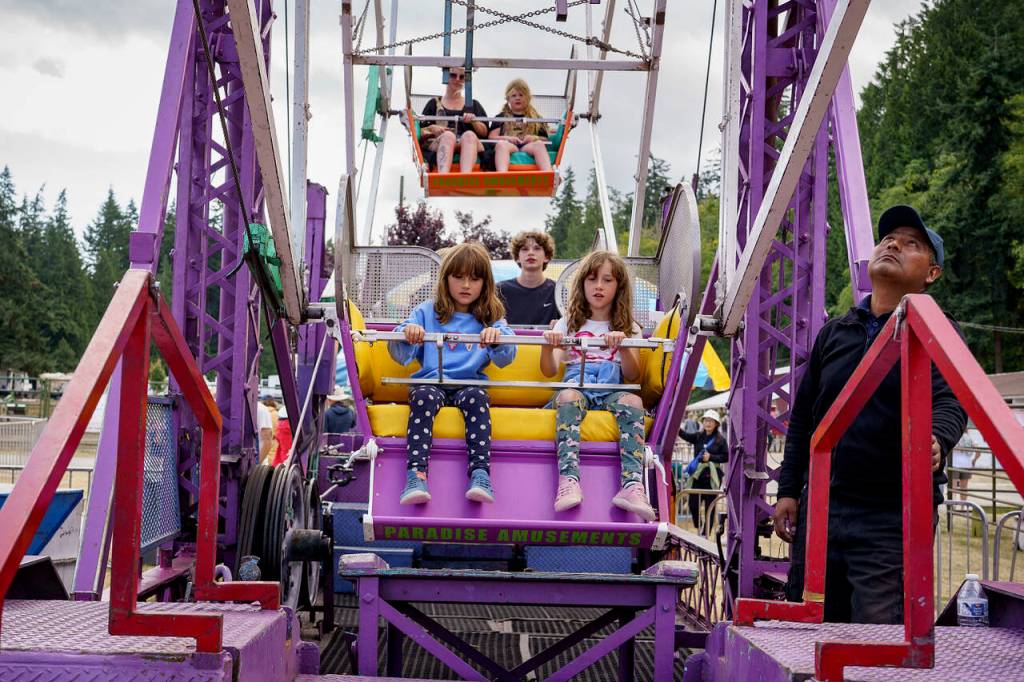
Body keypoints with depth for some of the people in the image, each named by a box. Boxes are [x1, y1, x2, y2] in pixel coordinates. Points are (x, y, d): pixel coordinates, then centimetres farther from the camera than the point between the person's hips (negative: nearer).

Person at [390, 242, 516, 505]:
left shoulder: (491, 318, 16)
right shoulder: (426, 312, 15)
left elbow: (505, 359, 1)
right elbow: (401, 356, 6)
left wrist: (498, 338, -22)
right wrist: (405, 335, -17)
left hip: (470, 383, 0)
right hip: (430, 381, 0)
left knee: (477, 397, -33)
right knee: (423, 397, -33)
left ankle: (480, 473, -44)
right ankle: (416, 474, -46)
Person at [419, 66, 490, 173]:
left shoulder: (473, 104, 27)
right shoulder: (434, 103, 24)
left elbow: (484, 132, 17)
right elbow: (421, 132, 16)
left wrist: (474, 121, -2)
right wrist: (431, 129, -6)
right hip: (437, 144, -1)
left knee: (469, 135, -35)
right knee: (448, 135, -37)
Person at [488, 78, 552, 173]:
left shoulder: (536, 118, 28)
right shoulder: (501, 117, 27)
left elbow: (545, 140, 21)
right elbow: (491, 137, 14)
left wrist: (535, 138, -3)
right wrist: (507, 138, -6)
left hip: (529, 147, 1)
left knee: (539, 144, -33)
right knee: (501, 144, -35)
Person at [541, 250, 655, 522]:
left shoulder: (628, 328, 20)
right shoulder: (568, 323, 20)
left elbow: (632, 376, 5)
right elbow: (549, 371, 8)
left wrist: (623, 347, -13)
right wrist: (548, 345, -13)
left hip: (611, 392, 0)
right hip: (575, 387, 0)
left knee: (632, 401, -34)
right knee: (568, 397, -36)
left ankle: (632, 486, -52)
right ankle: (568, 481, -56)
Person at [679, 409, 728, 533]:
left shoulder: (720, 440, -1)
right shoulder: (698, 437, 7)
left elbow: (726, 457, -3)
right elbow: (685, 435, -7)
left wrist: (711, 457, -15)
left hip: (712, 476, -3)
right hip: (698, 475, 3)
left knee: (709, 506, 3)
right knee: (692, 504, 1)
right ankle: (698, 527, 25)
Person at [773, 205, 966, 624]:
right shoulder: (834, 333, 16)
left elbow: (950, 403, -14)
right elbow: (802, 417, 19)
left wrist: (935, 439, -37)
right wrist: (788, 490, 12)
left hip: (894, 516, -5)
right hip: (820, 508, 5)